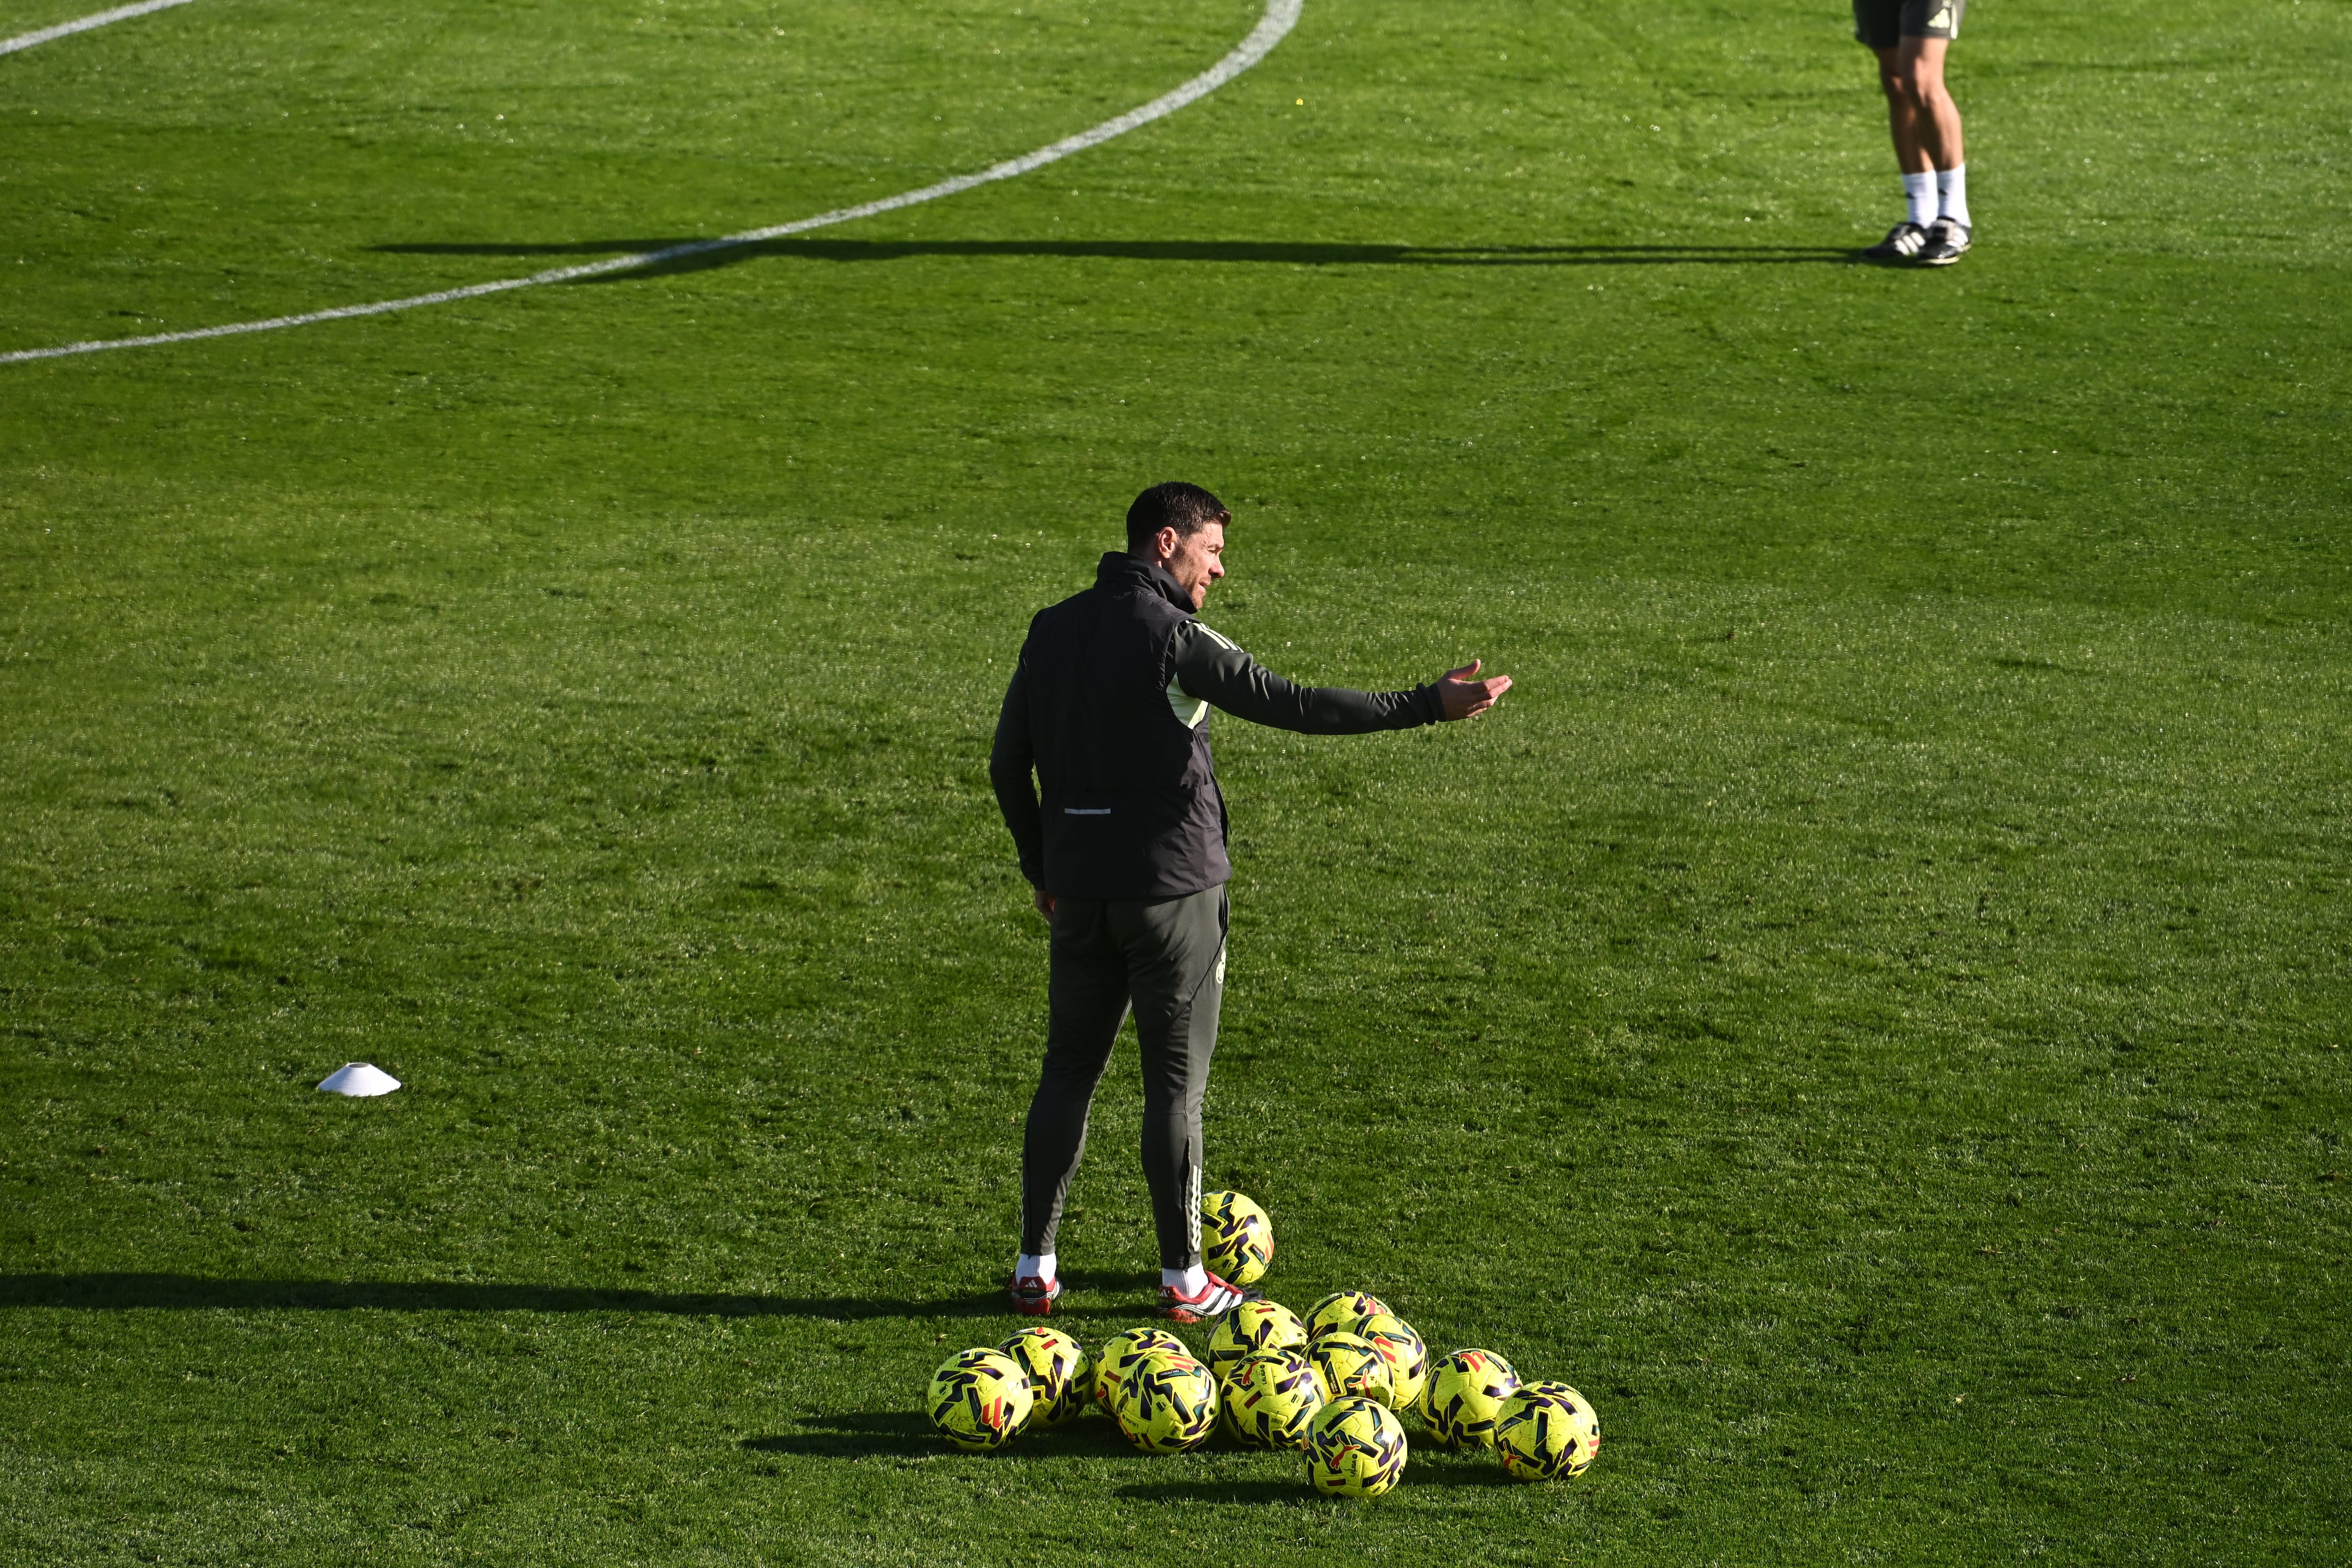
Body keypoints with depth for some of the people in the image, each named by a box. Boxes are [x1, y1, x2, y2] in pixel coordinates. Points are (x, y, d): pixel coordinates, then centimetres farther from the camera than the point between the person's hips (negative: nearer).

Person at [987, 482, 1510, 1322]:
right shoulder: (1173, 637, -14)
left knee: (1069, 1069, 13)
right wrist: (1430, 704, -19)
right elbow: (1294, 705, -20)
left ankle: (1034, 1268, 13)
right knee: (1176, 1080, 3)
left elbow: (1008, 762, 12)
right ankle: (1183, 1279, 7)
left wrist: (1042, 868, 22)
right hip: (1171, 886, -6)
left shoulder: (1051, 629, 7)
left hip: (1078, 890, 6)